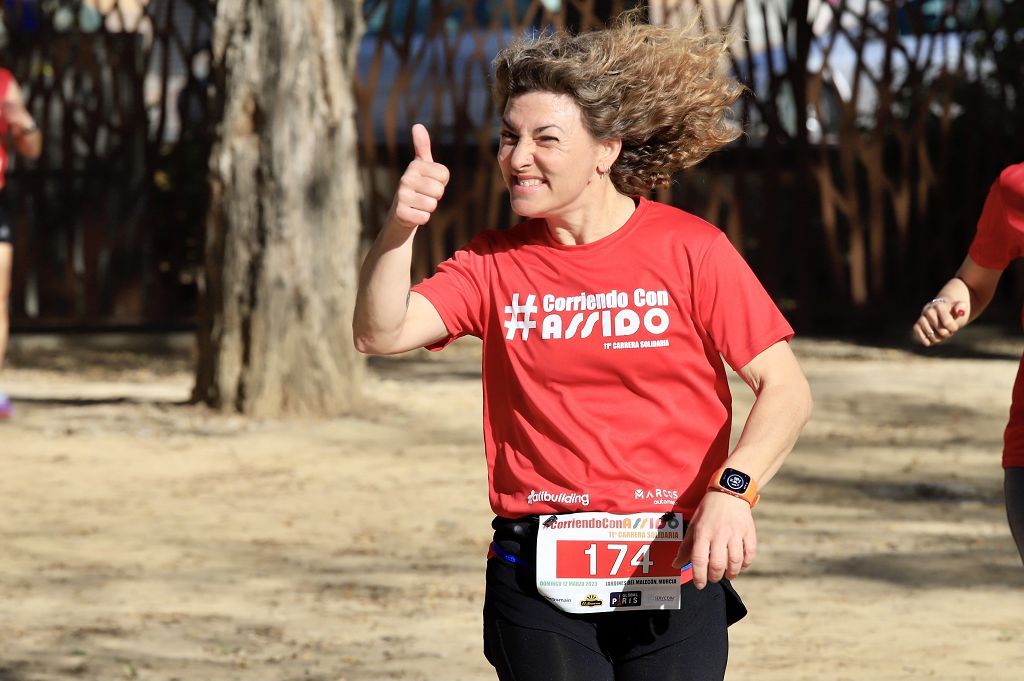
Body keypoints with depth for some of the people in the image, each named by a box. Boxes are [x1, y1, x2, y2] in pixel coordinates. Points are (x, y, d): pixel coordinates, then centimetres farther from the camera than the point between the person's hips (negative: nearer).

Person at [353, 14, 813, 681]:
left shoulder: (689, 249, -1)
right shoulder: (495, 263, 7)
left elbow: (786, 388, -4)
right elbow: (380, 334, -5)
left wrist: (733, 489, -21)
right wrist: (399, 228, -21)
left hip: (674, 579, -2)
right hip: (538, 586, 2)